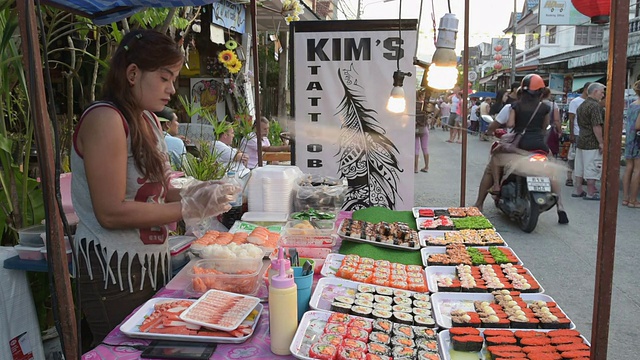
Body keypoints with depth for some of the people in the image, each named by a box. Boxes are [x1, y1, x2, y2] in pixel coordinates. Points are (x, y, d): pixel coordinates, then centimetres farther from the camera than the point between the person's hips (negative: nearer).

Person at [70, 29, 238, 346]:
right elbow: (111, 213, -21)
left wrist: (190, 194, -6)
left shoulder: (148, 119, 11)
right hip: (113, 271, -8)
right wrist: (189, 208, -20)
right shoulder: (105, 119, -17)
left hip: (152, 260, 8)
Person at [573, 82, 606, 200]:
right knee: (592, 168, -2)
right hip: (592, 143, -9)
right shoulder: (595, 105, -15)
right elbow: (596, 126, -21)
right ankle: (590, 193, 3)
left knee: (579, 167, 12)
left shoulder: (581, 105, 15)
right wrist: (601, 143, -17)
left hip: (581, 141, 9)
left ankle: (578, 191, 18)